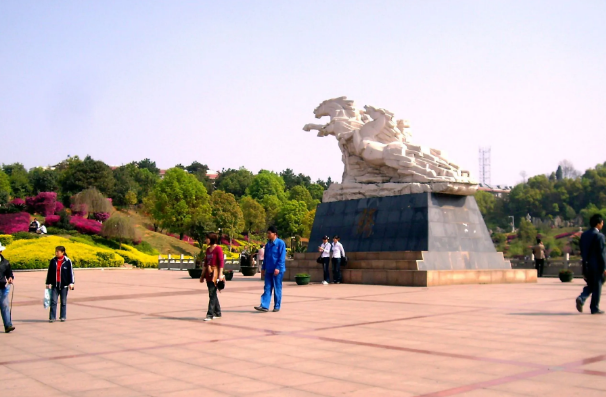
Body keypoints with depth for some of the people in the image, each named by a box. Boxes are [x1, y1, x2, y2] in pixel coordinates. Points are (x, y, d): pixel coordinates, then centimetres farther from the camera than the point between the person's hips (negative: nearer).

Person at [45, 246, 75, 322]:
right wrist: (48, 283, 8)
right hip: (55, 285, 2)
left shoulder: (67, 261, -3)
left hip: (64, 285, -2)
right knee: (53, 301, -4)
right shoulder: (53, 261, 4)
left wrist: (71, 283, -7)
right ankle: (52, 317, -1)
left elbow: (71, 272, -1)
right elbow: (49, 272, 10)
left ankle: (63, 316, 16)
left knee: (63, 301, 7)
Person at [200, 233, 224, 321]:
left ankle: (210, 314, -9)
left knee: (212, 294, -9)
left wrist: (220, 274, -19)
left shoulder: (218, 248, -8)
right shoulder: (208, 249, 15)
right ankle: (217, 313, 20)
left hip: (215, 273, -8)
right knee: (213, 294, 12)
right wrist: (202, 275, 19)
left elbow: (221, 262, -13)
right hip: (208, 273, 8)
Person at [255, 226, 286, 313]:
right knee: (267, 288, 2)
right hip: (268, 270, 6)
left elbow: (282, 257, -13)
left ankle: (277, 306, 12)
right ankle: (264, 306, 0)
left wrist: (278, 268, -18)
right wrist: (263, 268, 15)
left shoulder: (280, 243, -9)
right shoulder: (267, 244, 11)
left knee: (277, 288, 3)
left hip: (277, 270, -6)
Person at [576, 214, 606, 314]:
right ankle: (594, 308, 10)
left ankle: (581, 298, -6)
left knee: (590, 285, 17)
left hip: (586, 265, 6)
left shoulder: (584, 235, 7)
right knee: (597, 287, 5)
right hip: (596, 265, -6)